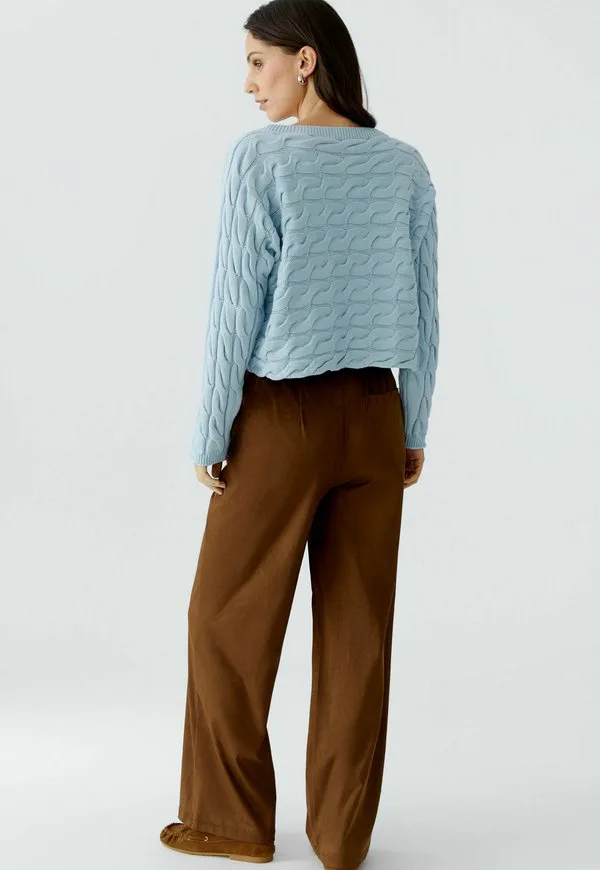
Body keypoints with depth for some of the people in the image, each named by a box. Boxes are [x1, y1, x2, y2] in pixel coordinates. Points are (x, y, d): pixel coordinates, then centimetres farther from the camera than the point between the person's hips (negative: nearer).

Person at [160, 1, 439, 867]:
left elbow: (236, 306, -13)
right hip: (373, 415, 5)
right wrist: (413, 428, 13)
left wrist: (209, 434, -5)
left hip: (280, 416, -4)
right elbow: (424, 309, 4)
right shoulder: (406, 166, 2)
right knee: (358, 628, 8)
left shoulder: (260, 157, -12)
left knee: (230, 618, 11)